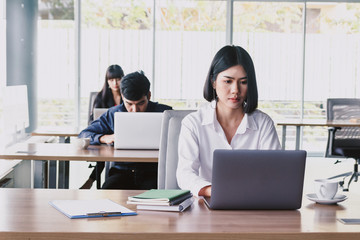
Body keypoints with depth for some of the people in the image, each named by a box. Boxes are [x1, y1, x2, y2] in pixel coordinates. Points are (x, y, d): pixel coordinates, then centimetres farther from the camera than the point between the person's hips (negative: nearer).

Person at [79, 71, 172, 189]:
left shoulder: (163, 113, 7)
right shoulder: (114, 114, 14)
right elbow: (84, 135, 13)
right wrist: (105, 138, -7)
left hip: (154, 173, -1)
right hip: (122, 171, 2)